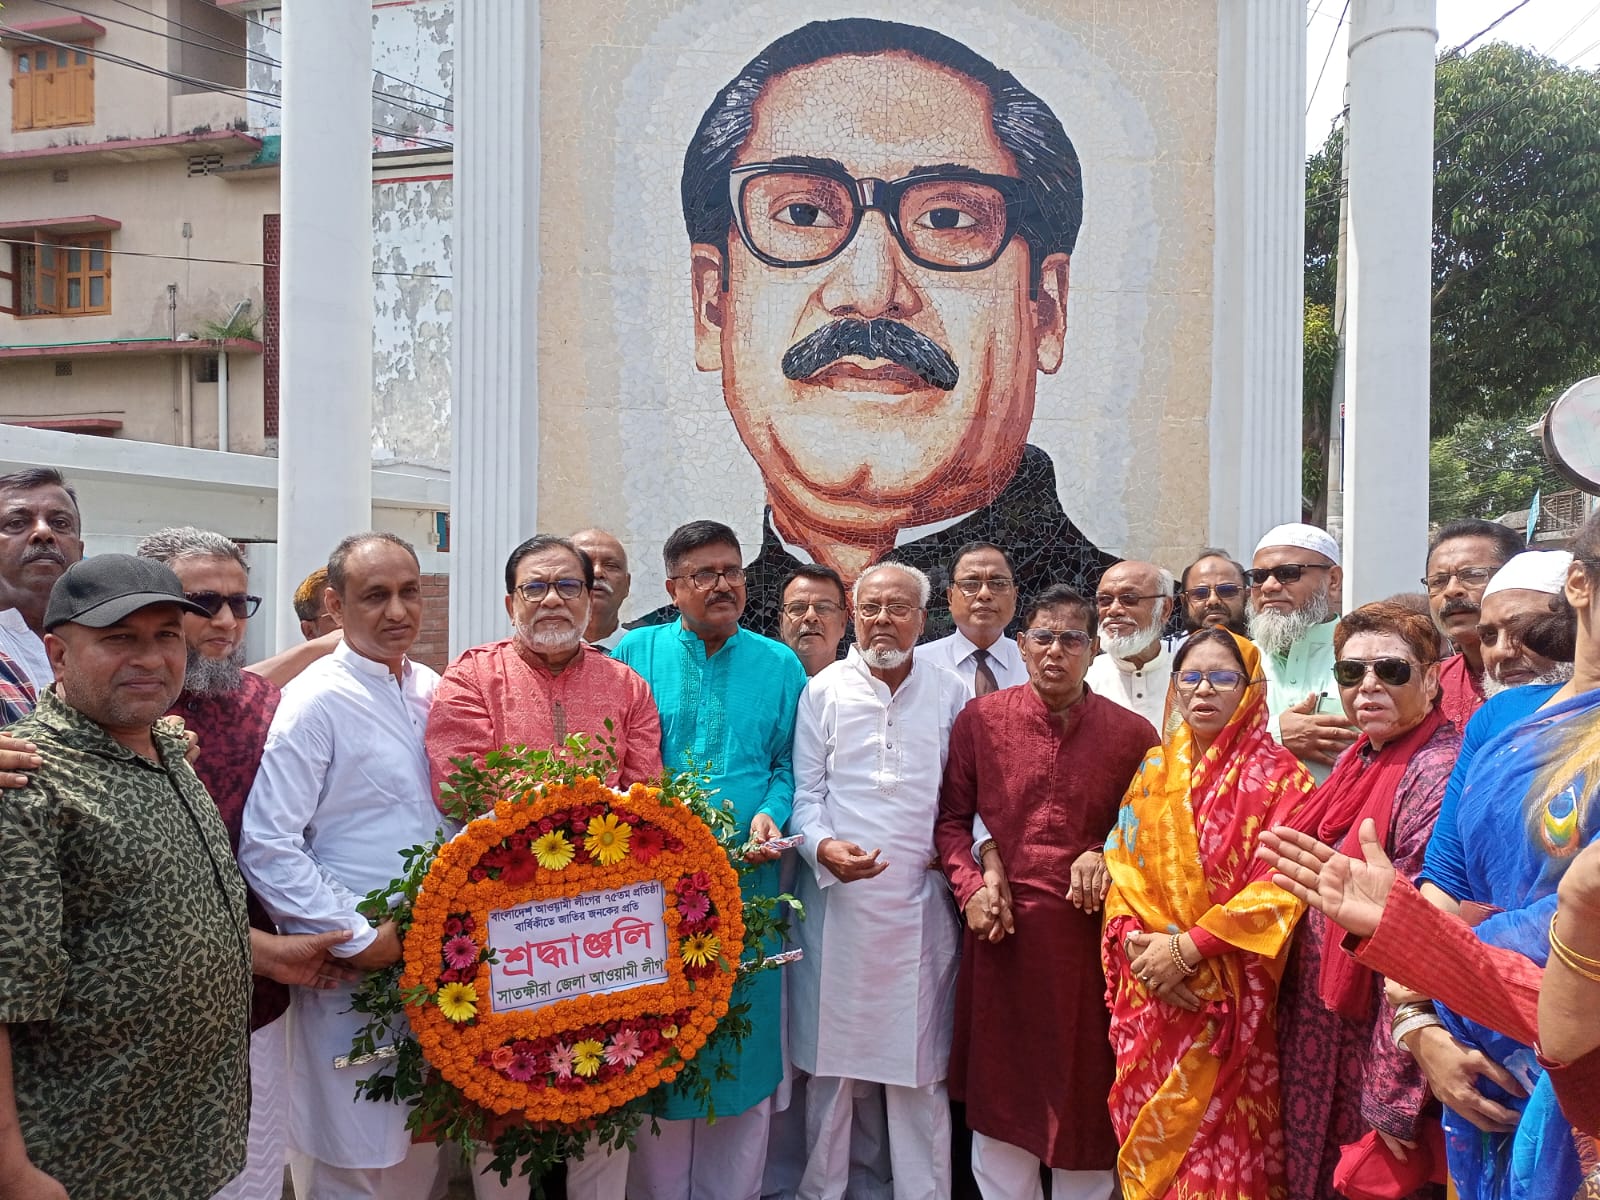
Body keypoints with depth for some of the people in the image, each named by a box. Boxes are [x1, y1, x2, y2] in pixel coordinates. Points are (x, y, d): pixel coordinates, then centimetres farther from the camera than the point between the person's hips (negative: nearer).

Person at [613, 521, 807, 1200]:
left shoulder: (778, 665, 8)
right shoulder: (635, 653, 4)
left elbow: (789, 763, 7)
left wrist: (771, 814, -12)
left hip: (747, 880, 1)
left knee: (744, 1042, 8)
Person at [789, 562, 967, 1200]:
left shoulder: (949, 694, 7)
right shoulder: (823, 690, 5)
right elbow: (805, 790, 4)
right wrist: (822, 846, -13)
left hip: (924, 901, 1)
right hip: (839, 899, 0)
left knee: (920, 1061, 7)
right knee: (832, 1055, 8)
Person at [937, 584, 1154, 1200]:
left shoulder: (1132, 733, 0)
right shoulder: (979, 719, 1)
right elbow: (952, 818, 6)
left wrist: (1108, 857, -8)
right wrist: (973, 886, -7)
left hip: (1090, 933, 0)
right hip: (1001, 933, 0)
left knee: (1085, 1092, 11)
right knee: (1000, 1087, 12)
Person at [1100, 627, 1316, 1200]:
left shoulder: (1276, 775, -5)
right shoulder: (1154, 772, 10)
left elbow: (1280, 885, -14)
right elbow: (1123, 870, 9)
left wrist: (1188, 946, -17)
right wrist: (1134, 939, -9)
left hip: (1230, 999, -4)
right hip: (1150, 994, 5)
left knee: (1218, 1147, 0)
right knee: (1150, 1145, 12)